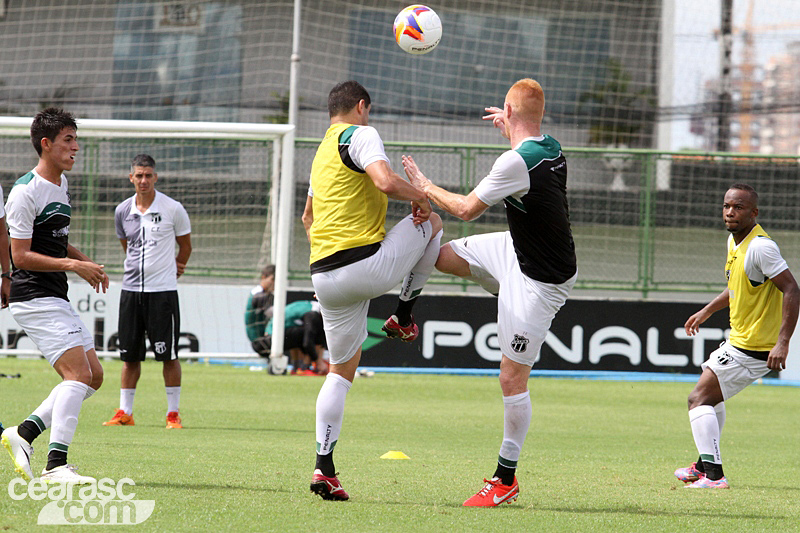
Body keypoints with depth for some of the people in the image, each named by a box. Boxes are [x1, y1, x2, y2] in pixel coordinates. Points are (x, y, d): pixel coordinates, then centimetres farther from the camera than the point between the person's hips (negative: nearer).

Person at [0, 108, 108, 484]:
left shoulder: (61, 184, 16)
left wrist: (86, 262, 13)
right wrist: (73, 265, -21)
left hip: (55, 298, 10)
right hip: (34, 298, -10)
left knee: (93, 375, 7)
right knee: (79, 373, -19)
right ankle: (56, 465, -21)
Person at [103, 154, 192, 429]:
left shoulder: (172, 209, -5)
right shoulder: (122, 211, 6)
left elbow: (185, 245, 10)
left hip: (163, 291, -4)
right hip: (131, 289, 4)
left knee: (169, 355, -4)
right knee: (130, 355, 6)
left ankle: (173, 414, 1)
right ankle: (124, 412, 13)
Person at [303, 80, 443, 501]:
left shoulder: (322, 152, 24)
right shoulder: (360, 135, -3)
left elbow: (308, 217, 38)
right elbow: (386, 182, -22)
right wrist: (419, 195, -2)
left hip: (324, 274, 8)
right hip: (366, 265, -8)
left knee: (341, 370, 16)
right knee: (431, 221, 18)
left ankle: (324, 468, 6)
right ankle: (404, 316, 19)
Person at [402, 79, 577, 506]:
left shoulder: (516, 162, -28)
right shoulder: (552, 149, -3)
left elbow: (466, 209, -16)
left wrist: (424, 186, 0)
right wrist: (509, 131, 32)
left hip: (539, 282, -9)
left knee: (512, 378, -3)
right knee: (440, 253, 15)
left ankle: (506, 480, 6)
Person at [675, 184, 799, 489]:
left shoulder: (761, 247, -22)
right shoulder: (734, 241, 7)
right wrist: (707, 311, 28)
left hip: (753, 349, -10)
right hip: (739, 339, 10)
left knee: (699, 398, -13)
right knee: (712, 395, 27)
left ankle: (713, 475, -16)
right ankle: (705, 464, 40)